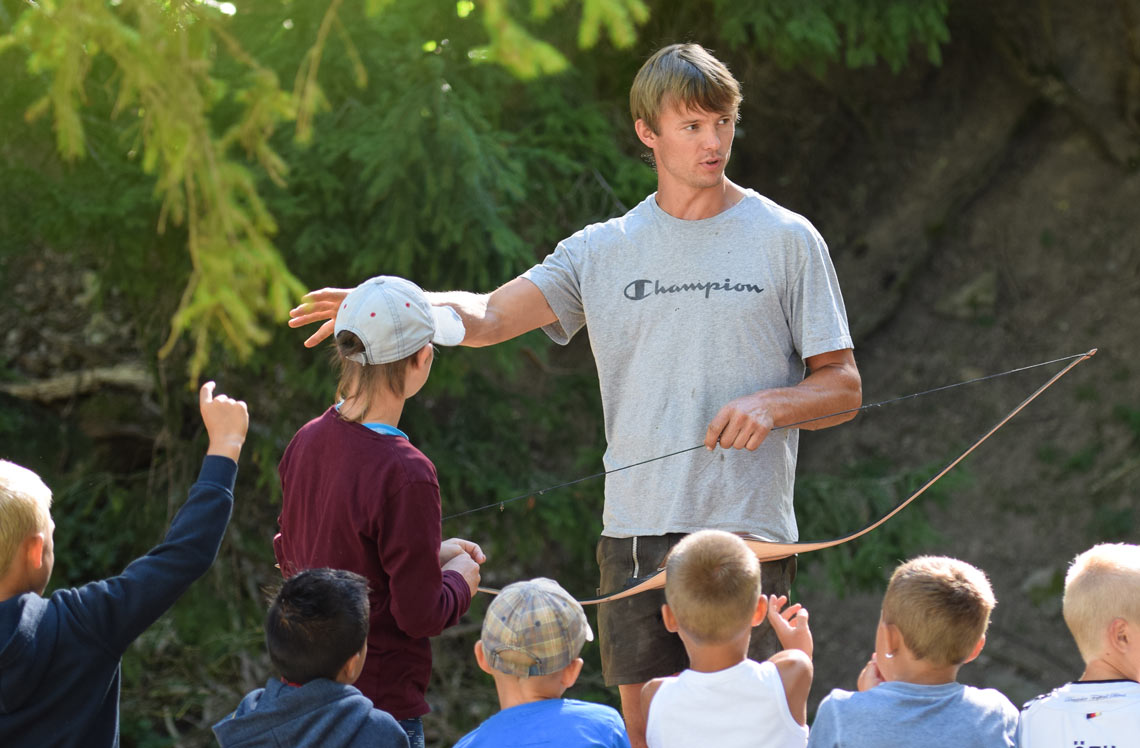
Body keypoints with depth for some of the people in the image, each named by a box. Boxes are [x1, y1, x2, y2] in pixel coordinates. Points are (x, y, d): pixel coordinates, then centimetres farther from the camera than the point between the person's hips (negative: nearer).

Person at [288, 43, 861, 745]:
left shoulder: (787, 240, 4)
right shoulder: (604, 249, 11)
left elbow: (844, 387, 6)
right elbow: (487, 317, 6)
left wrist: (772, 404, -15)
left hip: (747, 532, -3)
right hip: (636, 530, 3)